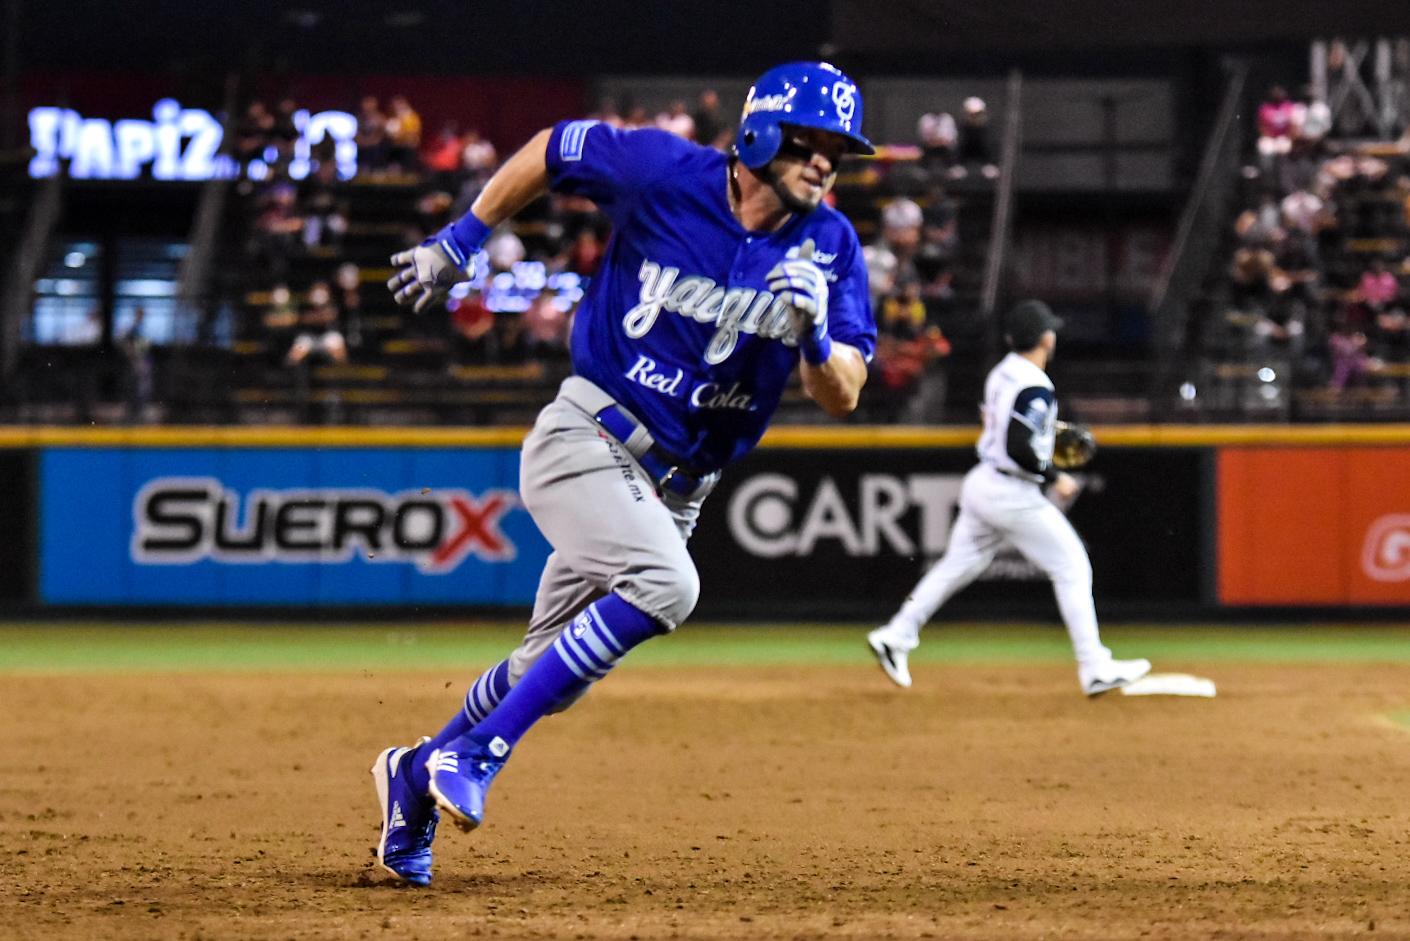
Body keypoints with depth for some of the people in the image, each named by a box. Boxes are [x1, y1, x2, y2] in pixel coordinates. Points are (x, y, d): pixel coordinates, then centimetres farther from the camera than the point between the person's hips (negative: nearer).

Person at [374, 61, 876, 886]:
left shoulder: (830, 247, -2)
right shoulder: (665, 173, -13)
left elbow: (842, 398, -6)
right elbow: (547, 151, 4)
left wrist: (815, 338, -26)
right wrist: (460, 243, 7)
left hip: (676, 487, 6)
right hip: (587, 440, -6)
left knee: (555, 673, 12)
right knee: (664, 585, -31)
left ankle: (420, 773, 36)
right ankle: (477, 750, -23)